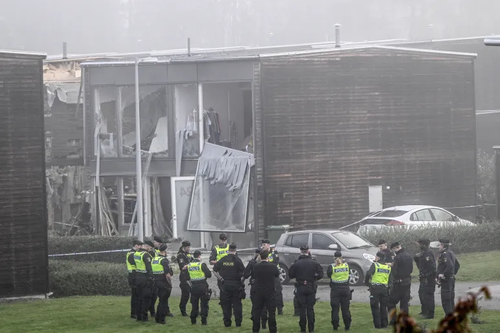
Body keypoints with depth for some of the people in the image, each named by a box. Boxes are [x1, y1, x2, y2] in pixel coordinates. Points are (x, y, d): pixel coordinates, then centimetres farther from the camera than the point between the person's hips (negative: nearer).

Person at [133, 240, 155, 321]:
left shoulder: (136, 254, 10)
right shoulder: (146, 255, -17)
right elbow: (149, 268, -21)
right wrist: (151, 278, -19)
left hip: (138, 277, 8)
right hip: (145, 278, -8)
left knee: (139, 297, 14)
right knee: (146, 297, -1)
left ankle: (139, 316, 17)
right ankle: (144, 316, -2)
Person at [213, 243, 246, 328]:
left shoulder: (223, 260, 2)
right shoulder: (237, 260, -9)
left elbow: (215, 270, 7)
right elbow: (244, 272, -13)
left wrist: (220, 278, 12)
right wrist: (242, 279, 4)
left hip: (225, 284, 2)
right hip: (236, 285, -2)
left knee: (226, 304, 8)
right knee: (237, 304, 5)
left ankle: (227, 322, 8)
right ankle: (238, 322, 4)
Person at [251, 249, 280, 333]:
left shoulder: (256, 266, -9)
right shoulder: (273, 266, -12)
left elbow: (253, 276, 3)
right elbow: (277, 275, 5)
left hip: (258, 292, 1)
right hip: (270, 291, -1)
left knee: (256, 311, 10)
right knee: (271, 311, 5)